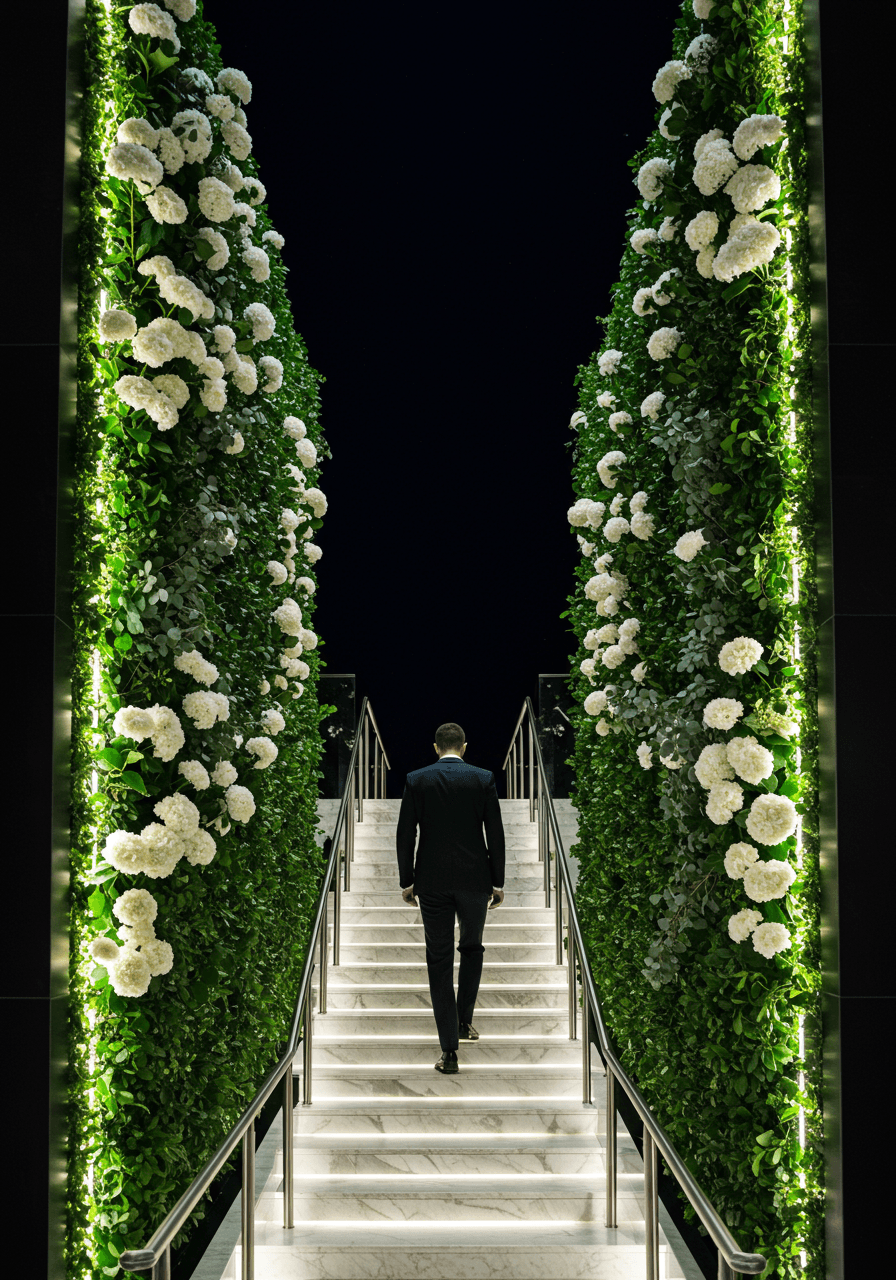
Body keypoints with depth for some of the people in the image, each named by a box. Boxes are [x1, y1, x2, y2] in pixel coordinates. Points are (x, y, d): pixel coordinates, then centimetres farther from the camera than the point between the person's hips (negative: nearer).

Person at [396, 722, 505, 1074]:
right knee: (472, 948, 24)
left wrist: (407, 881, 7)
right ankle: (464, 1021, 28)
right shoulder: (483, 778, -2)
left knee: (439, 962, 2)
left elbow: (405, 835, -1)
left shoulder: (416, 780, -1)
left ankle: (449, 1050, 0)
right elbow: (495, 834, -2)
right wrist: (498, 882, 5)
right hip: (475, 879, 0)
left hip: (432, 881, 0)